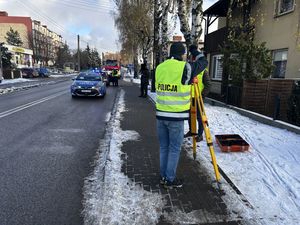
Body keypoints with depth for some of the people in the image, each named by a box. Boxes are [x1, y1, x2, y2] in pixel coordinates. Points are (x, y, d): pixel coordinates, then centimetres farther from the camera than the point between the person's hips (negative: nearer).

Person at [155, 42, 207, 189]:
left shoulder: (159, 68, 7)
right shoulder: (185, 67, -9)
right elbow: (203, 62, 6)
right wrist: (195, 52, 24)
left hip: (161, 114, 6)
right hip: (176, 116, -5)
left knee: (164, 147, 16)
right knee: (175, 149, 8)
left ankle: (163, 176, 28)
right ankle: (170, 180, 17)